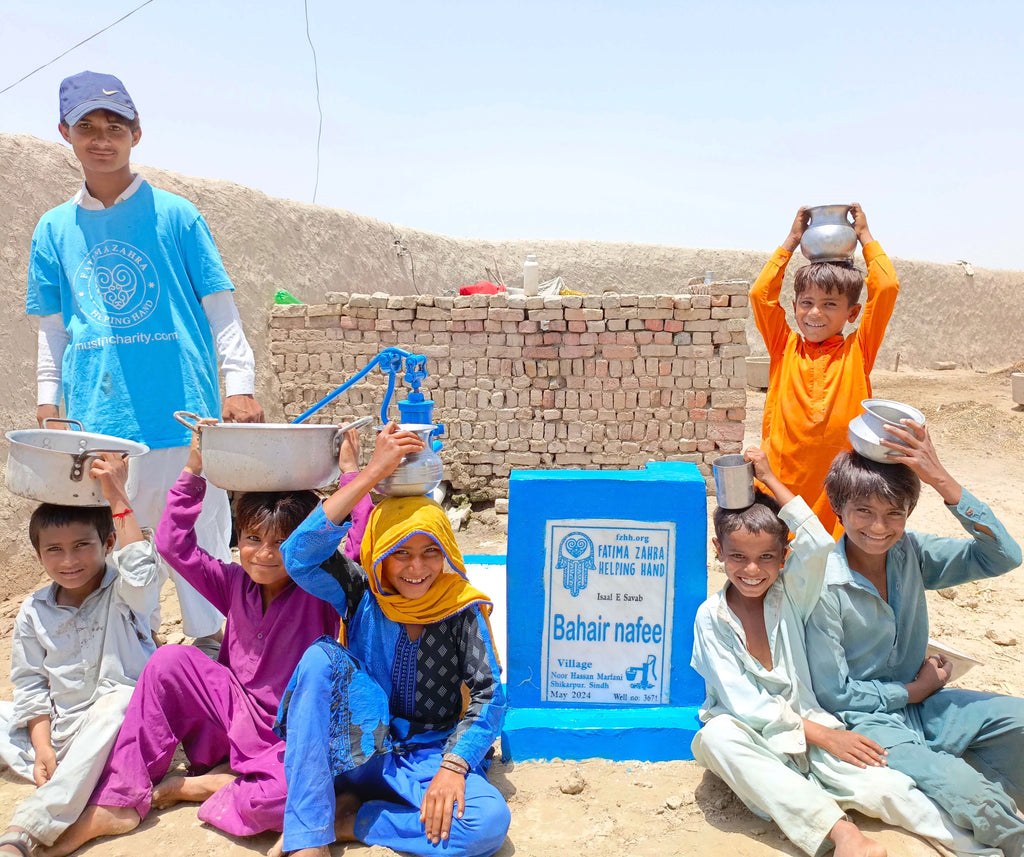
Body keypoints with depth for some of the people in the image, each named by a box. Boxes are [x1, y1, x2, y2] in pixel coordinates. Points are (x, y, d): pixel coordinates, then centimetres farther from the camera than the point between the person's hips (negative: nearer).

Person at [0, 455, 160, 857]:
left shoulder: (123, 593, -5)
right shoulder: (34, 612, 5)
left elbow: (140, 574, -30)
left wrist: (117, 498, -28)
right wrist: (42, 748, -7)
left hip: (122, 718, -5)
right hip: (60, 728, 5)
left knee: (116, 703, -37)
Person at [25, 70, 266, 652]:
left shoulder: (175, 215, 2)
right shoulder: (55, 230, 11)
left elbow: (221, 310, 2)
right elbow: (53, 332, 16)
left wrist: (240, 385, -7)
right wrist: (50, 411, 11)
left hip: (184, 413, -3)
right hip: (97, 423, 3)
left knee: (202, 538, 3)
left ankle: (214, 649, 16)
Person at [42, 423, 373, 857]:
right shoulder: (236, 584, 2)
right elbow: (174, 544, 2)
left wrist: (350, 474, -29)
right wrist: (193, 469, -4)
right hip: (237, 713, 5)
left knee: (275, 798, -37)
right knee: (170, 661, -16)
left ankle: (200, 786, -2)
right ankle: (120, 801, -8)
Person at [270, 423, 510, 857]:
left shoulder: (462, 608, -5)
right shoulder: (361, 596, -4)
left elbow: (489, 695, -9)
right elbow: (299, 556, -22)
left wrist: (453, 767, -26)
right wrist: (373, 473, -26)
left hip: (430, 755, -1)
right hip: (358, 752, 1)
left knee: (489, 822, -30)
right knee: (320, 658, -24)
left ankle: (347, 820, -12)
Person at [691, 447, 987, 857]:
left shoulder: (789, 595, 0)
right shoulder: (711, 616, -6)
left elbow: (818, 544, -21)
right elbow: (743, 702, -11)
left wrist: (771, 480, -17)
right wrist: (819, 734, -18)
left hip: (807, 723, 2)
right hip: (750, 734, -2)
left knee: (876, 785, -25)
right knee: (715, 736, -36)